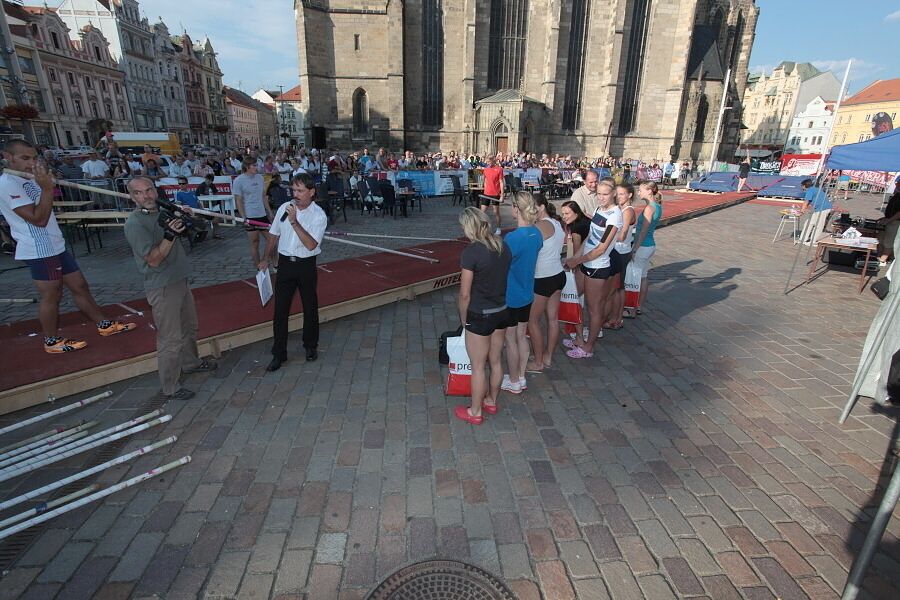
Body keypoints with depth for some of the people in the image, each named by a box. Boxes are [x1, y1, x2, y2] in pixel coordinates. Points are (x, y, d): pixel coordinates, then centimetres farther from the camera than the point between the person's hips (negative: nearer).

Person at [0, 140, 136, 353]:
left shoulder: (29, 180, 15)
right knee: (51, 296, 0)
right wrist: (47, 188, -22)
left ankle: (105, 325, 20)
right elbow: (38, 219, -22)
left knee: (80, 286, 12)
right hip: (39, 250, -10)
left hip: (55, 245, 10)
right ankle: (52, 341, 14)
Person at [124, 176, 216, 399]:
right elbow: (153, 260, -23)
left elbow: (180, 238, 22)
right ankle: (170, 388, 11)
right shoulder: (135, 223, -19)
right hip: (162, 287, -9)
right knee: (170, 340, -2)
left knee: (189, 327, 25)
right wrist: (169, 236, -32)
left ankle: (191, 362, 46)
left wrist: (182, 219, 4)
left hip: (180, 280, 9)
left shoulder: (162, 211, 6)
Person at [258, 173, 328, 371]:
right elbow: (274, 235, 14)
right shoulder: (284, 208, 1)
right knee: (280, 309, 2)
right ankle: (279, 353, 13)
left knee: (310, 307, 10)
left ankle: (311, 345, 31)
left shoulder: (319, 215, -11)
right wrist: (266, 258, 15)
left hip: (306, 265, -2)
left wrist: (294, 222, -26)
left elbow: (311, 245, -23)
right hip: (285, 263, 3)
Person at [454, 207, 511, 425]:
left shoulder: (470, 252, -21)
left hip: (480, 316, -7)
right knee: (495, 361, 21)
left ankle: (475, 412, 26)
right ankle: (491, 402, 41)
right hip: (501, 311, 7)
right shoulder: (503, 245, -1)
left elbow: (465, 294, -17)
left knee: (478, 367, 9)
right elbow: (506, 278, 7)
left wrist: (464, 319, -2)